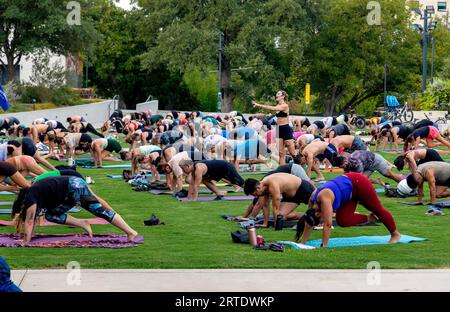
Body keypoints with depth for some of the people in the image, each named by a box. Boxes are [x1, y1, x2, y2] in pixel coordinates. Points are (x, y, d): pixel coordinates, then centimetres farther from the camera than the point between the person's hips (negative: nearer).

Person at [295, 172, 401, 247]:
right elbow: (309, 224, -3)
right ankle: (369, 218, 15)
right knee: (343, 221, -5)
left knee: (378, 209, 10)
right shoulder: (312, 200, -12)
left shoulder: (324, 199, -34)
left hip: (358, 183, -8)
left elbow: (328, 224, -36)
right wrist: (302, 243, -5)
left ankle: (395, 234, 30)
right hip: (350, 193, 8)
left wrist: (324, 246, -33)